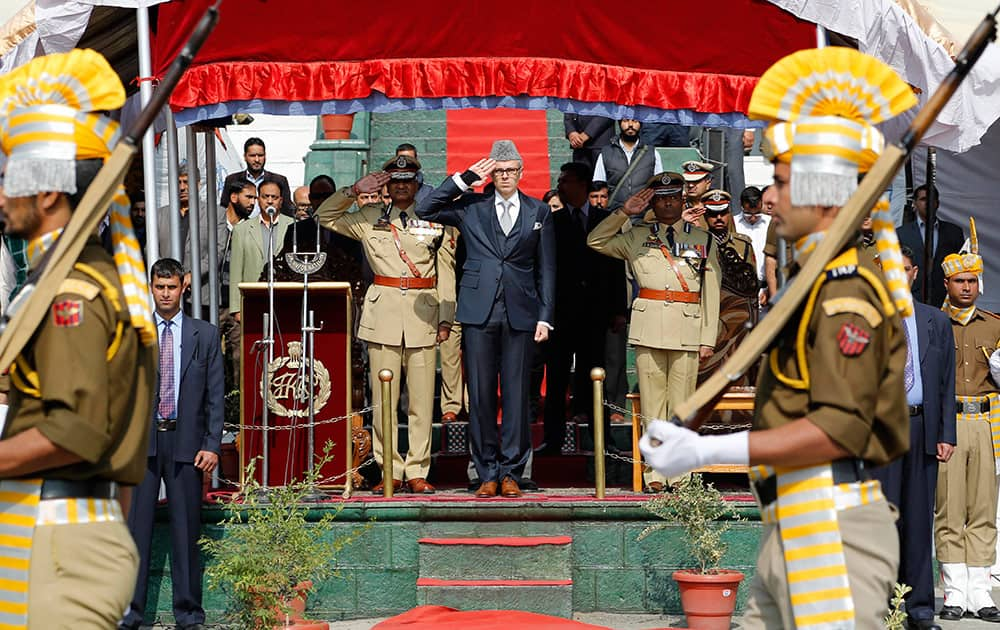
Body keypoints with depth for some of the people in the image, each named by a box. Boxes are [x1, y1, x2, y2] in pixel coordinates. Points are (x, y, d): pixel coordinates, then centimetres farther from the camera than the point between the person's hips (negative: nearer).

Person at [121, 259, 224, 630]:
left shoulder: (205, 335, 8)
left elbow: (216, 395, 5)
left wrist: (212, 445, -3)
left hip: (187, 442, 0)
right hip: (141, 442, 0)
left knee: (186, 530, 3)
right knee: (136, 528, -1)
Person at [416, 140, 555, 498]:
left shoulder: (539, 213, 10)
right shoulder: (471, 208, 9)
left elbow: (546, 270, 10)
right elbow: (424, 210, 2)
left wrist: (545, 317, 2)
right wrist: (464, 179, -1)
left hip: (520, 313, 0)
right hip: (479, 311, 0)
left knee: (516, 393, 0)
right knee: (480, 394, 1)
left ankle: (511, 472, 8)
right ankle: (488, 473, 8)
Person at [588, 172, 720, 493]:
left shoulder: (703, 240, 12)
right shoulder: (637, 237, 14)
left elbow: (711, 293, 9)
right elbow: (595, 241, 10)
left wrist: (708, 339, 3)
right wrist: (624, 212, 2)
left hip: (688, 328, -1)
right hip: (649, 326, 1)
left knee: (682, 401, -3)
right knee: (652, 400, -1)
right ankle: (655, 472, 2)